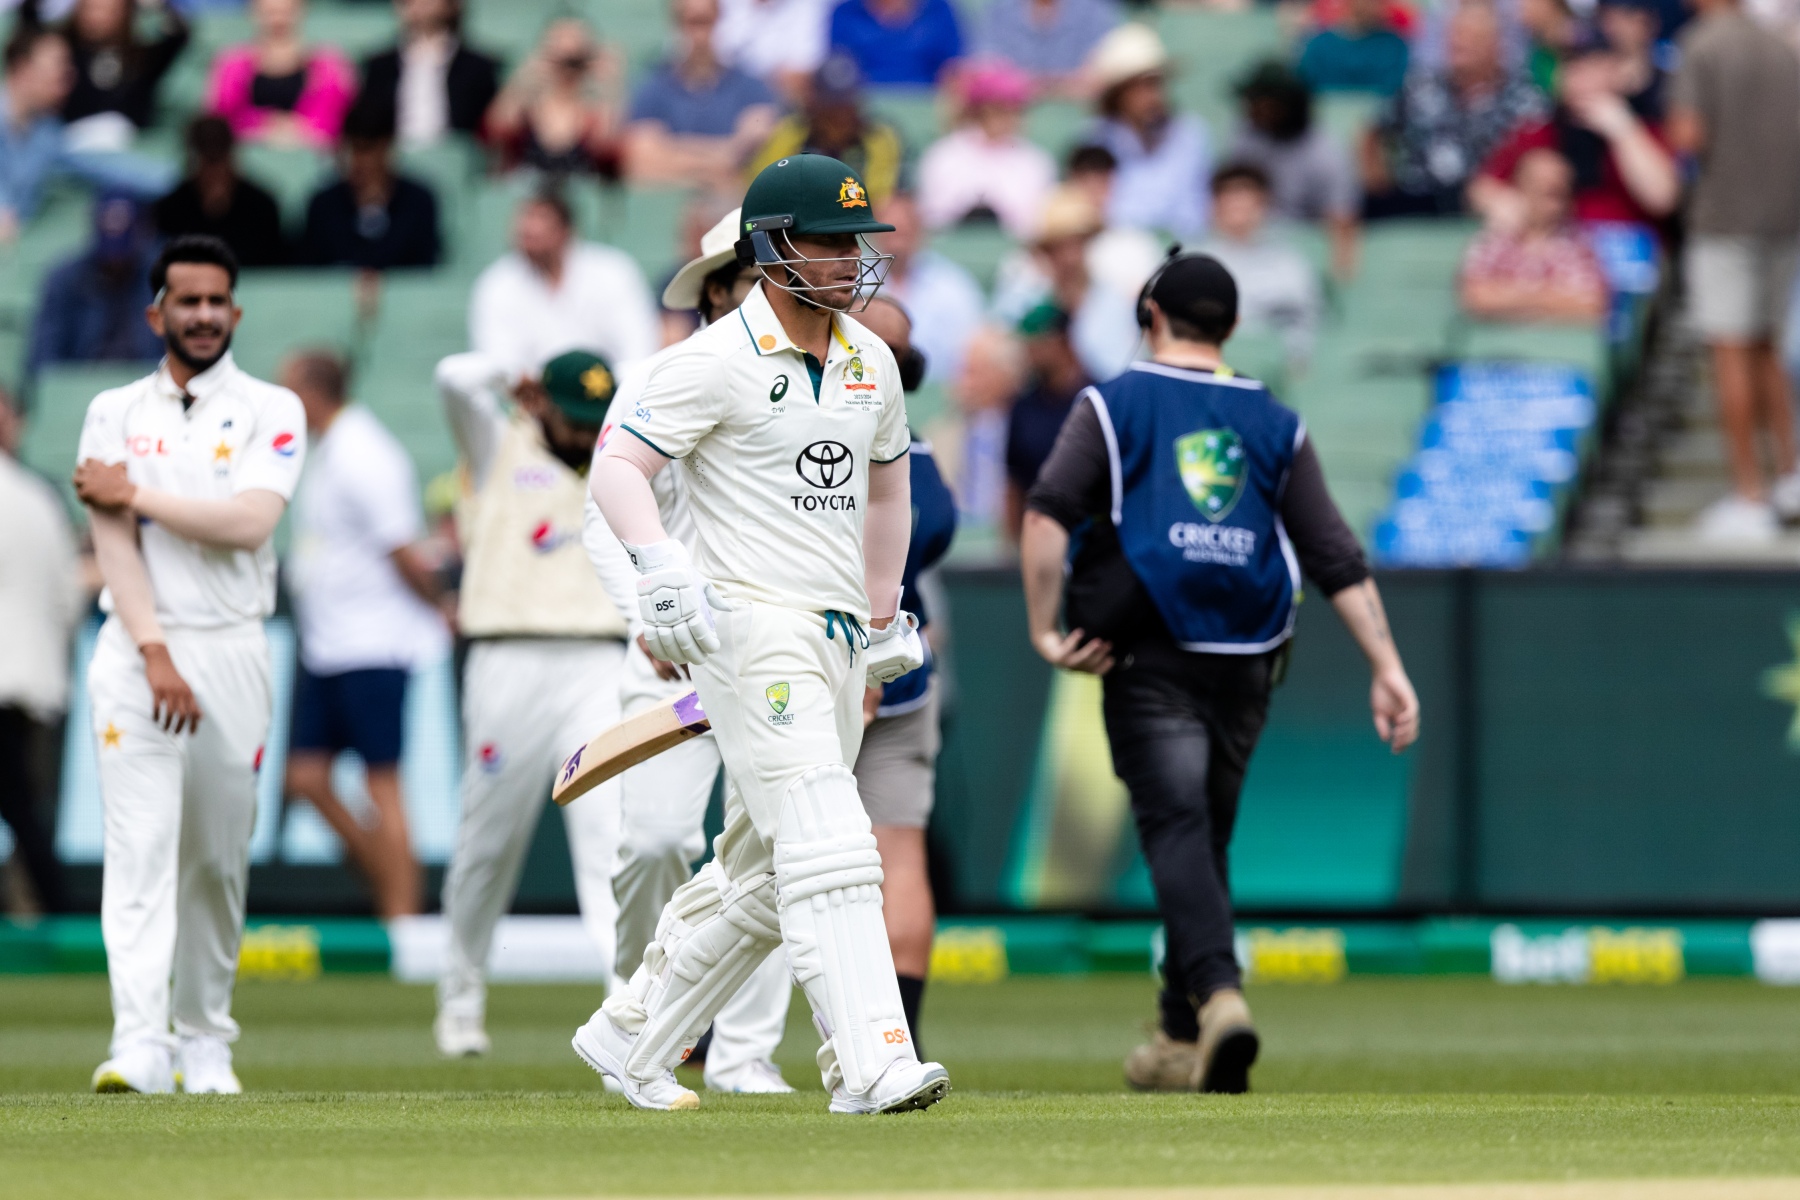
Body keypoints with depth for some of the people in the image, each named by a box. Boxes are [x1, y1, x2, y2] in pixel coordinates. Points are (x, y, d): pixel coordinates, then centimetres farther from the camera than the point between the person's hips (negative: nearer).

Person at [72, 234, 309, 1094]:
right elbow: (113, 539, -4)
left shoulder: (271, 412, 5)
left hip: (232, 651, 1)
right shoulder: (114, 414, 8)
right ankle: (139, 1046, -22)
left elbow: (250, 521, -12)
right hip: (137, 650, -1)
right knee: (141, 847, -12)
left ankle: (204, 1042, 17)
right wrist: (156, 652, -15)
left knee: (218, 857, 6)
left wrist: (136, 493, -8)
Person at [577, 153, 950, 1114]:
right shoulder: (720, 361, -10)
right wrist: (659, 562, -31)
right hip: (751, 629, -8)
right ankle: (870, 1063, -27)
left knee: (760, 873, 13)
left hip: (837, 639, 8)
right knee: (826, 850, -19)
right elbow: (617, 467, -14)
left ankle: (630, 1037, 26)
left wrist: (884, 617, 27)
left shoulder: (870, 362, 13)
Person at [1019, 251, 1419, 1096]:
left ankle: (1218, 994, -35)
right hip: (1246, 665, 4)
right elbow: (1337, 557, 7)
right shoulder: (1275, 425, 14)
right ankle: (1184, 1041, 18)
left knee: (1177, 829, -12)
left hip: (1151, 659, -4)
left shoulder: (1113, 406, 5)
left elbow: (1048, 514, -11)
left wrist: (1045, 631, -9)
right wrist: (1387, 666, 5)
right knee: (1205, 838, 14)